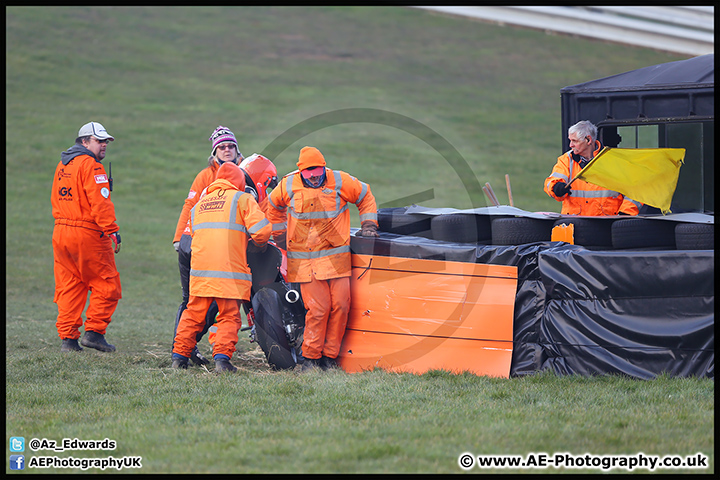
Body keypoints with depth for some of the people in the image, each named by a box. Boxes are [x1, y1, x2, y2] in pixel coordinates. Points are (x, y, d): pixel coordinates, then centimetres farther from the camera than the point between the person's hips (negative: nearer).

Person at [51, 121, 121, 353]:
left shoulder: (62, 166, 17)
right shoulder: (90, 165, -11)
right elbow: (100, 203, -19)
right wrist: (113, 231, -19)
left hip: (61, 231, 8)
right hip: (87, 234, -8)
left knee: (69, 287, 10)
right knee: (106, 284, 1)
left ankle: (68, 337, 8)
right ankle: (94, 331, -5)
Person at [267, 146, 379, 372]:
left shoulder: (340, 182, -1)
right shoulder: (288, 186, 1)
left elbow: (365, 196, 15)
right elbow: (274, 206, 22)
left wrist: (368, 224, 10)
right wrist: (280, 234, 21)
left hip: (335, 258, 1)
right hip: (305, 260, -1)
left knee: (340, 305, -6)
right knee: (318, 308, -11)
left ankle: (330, 356, 7)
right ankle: (311, 357, 2)